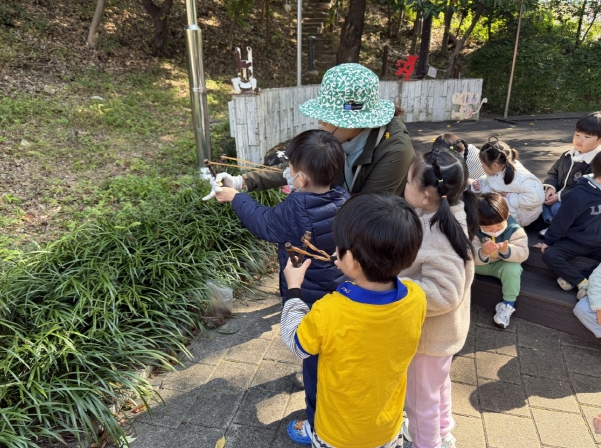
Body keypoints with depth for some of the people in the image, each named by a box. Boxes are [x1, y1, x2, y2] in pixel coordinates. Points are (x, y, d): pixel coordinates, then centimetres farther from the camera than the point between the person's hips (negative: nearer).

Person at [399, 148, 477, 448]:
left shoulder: (437, 241, -36)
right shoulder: (444, 217, -6)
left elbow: (442, 295, -34)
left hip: (429, 333, -9)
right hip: (441, 329, 10)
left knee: (420, 394, 15)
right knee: (437, 383, 30)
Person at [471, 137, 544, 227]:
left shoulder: (518, 178, -35)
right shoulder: (496, 169, -11)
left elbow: (537, 197, -41)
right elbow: (489, 180, 9)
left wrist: (509, 196, -32)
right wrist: (480, 185, -15)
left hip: (521, 213, -9)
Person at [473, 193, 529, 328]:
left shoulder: (514, 230, -21)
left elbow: (523, 253, -26)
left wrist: (507, 251, -48)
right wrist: (482, 253, -49)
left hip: (502, 265, -1)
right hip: (479, 264, 1)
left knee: (513, 269, -34)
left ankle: (508, 304, -19)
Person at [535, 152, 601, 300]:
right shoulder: (579, 195, -19)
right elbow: (561, 221, -12)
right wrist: (548, 241, -5)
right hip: (575, 242, -4)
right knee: (549, 256, -30)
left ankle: (573, 279, -25)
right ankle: (584, 283, -28)